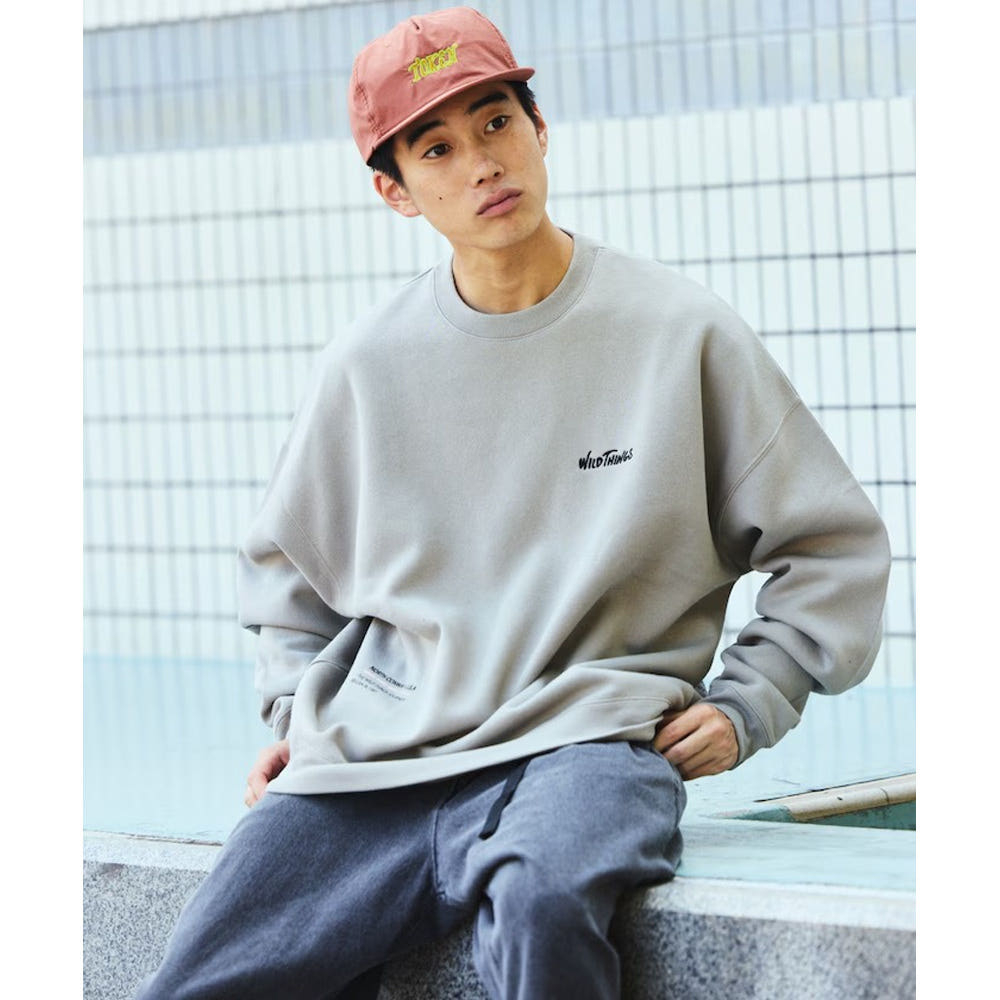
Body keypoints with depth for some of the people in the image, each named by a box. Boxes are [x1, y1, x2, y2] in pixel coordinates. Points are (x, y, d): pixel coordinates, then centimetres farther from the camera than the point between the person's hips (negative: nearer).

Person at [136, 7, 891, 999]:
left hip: (585, 740, -3)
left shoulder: (683, 333, 2)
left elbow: (834, 544, 10)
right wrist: (295, 710, 13)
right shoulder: (365, 365, 8)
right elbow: (283, 556, 26)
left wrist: (745, 704, 0)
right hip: (373, 760, 3)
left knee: (544, 903, -37)